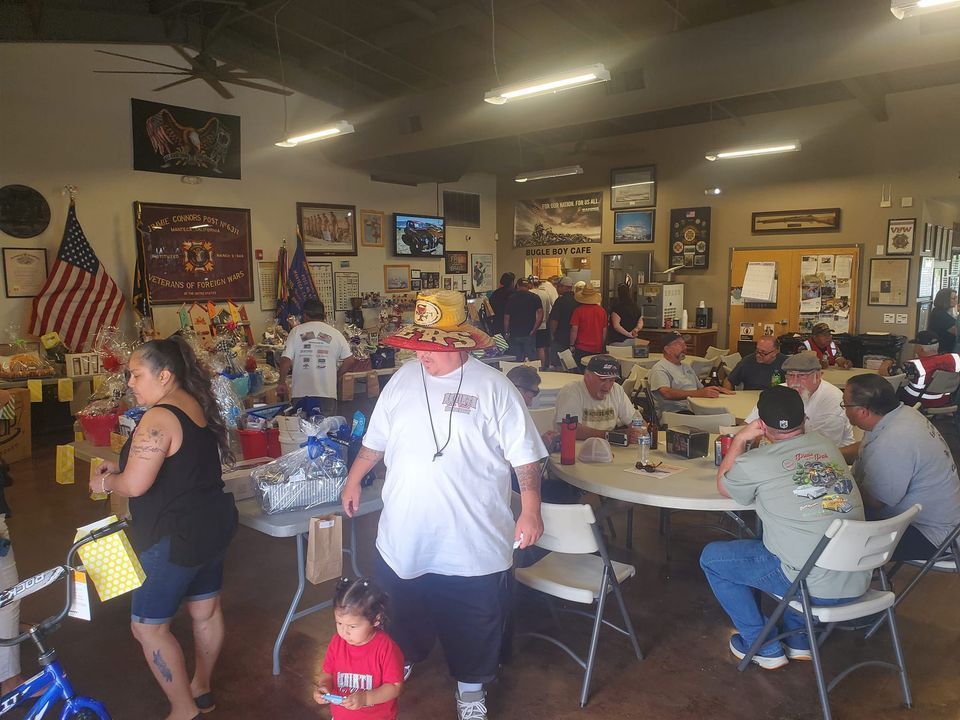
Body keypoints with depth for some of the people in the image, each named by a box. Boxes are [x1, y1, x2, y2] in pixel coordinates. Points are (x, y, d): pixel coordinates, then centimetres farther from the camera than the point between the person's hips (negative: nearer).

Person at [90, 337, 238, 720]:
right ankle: (201, 689, 40)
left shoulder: (158, 418, -22)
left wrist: (105, 481, -4)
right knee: (206, 609, 21)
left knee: (147, 626, 7)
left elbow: (135, 485, -25)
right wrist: (123, 467, 11)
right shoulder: (199, 406, 6)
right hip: (213, 525, 9)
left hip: (177, 538, -9)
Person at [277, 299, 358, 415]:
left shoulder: (297, 331, 2)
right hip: (327, 392, 0)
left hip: (301, 393, 0)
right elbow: (350, 361, 0)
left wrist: (281, 382, 9)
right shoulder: (335, 333, 4)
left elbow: (286, 359, -5)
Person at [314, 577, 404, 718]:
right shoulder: (337, 642, -7)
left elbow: (396, 686, -17)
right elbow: (327, 673, 5)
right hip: (341, 715, 4)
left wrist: (365, 698, -28)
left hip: (378, 716, -4)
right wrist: (322, 687, -15)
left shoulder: (386, 647, -21)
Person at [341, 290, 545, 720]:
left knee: (474, 627, 16)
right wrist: (354, 482, 19)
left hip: (474, 545, -3)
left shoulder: (493, 388, -12)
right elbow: (375, 440, 13)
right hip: (403, 539, 4)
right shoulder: (403, 379, 1)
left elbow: (525, 455, -9)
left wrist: (531, 510, -13)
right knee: (403, 619, 24)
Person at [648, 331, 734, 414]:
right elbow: (666, 393, -20)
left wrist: (718, 389, 10)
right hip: (676, 412, -9)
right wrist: (697, 393, -27)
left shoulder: (686, 367, 28)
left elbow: (701, 387, 33)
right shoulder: (660, 369, -2)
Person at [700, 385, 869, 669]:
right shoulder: (826, 445, 6)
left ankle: (763, 647, 19)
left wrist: (739, 441, 16)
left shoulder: (753, 463, -11)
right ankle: (798, 640, 32)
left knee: (711, 557, 12)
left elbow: (723, 487, 12)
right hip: (859, 583, 7)